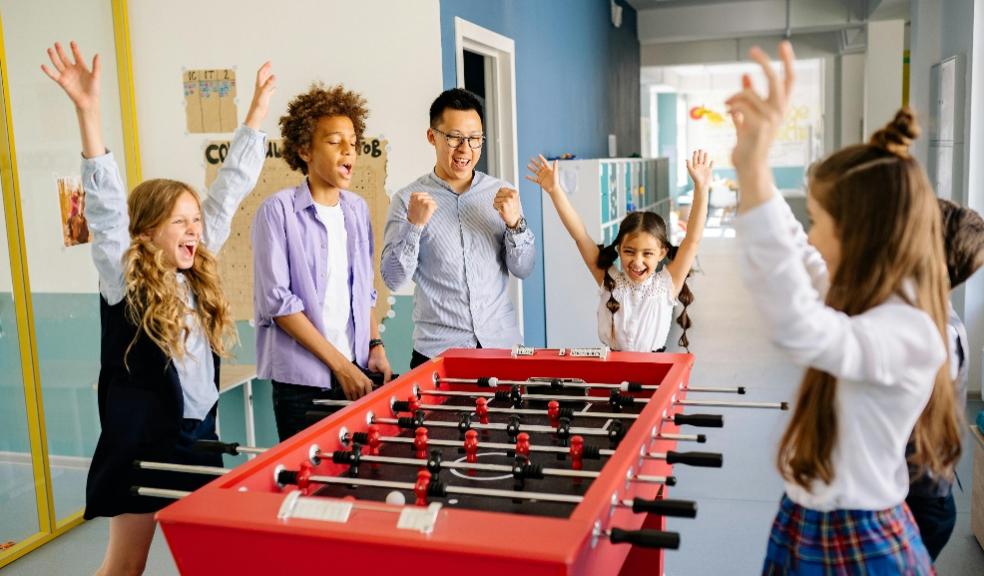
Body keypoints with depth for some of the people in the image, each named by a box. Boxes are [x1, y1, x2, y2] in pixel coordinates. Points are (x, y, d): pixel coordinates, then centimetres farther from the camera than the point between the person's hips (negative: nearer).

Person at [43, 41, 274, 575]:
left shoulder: (198, 273, 4)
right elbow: (106, 206, -24)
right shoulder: (124, 279, -10)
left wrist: (257, 112, 10)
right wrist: (87, 111, -34)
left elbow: (228, 190, 6)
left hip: (198, 430, 6)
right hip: (143, 437, -5)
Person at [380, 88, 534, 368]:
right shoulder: (408, 199, -2)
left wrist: (515, 223, -13)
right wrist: (414, 225, -19)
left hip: (501, 342, 2)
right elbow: (393, 279, -6)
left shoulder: (502, 194, 4)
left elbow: (523, 269, 4)